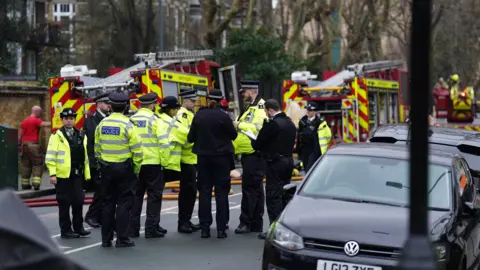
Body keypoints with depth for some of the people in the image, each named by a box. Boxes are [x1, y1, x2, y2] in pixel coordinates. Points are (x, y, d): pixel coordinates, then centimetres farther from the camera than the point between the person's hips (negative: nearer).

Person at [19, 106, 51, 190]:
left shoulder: (24, 121, 14)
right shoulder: (36, 120, -8)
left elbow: (19, 135, 14)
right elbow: (45, 124, -25)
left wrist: (19, 145, 18)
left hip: (24, 144, 7)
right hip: (34, 144, -7)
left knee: (25, 165, 13)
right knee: (37, 164, -2)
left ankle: (25, 184, 16)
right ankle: (36, 183, -12)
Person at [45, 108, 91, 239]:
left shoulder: (81, 135, 12)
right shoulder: (57, 136, -3)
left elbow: (85, 156, 14)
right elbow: (50, 156, -7)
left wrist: (87, 174, 11)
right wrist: (52, 174, -14)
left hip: (77, 174, 4)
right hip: (63, 175, -4)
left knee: (78, 201, 5)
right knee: (64, 203, 2)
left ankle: (78, 227, 18)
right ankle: (65, 230, 10)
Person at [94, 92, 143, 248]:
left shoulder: (102, 125, 2)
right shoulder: (127, 125, -13)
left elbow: (97, 149, 7)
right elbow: (137, 150, -13)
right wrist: (136, 168, -1)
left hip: (106, 167, 5)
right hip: (124, 168, -4)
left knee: (107, 202, 11)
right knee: (124, 203, 1)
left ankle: (106, 239, 14)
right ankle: (122, 238, 1)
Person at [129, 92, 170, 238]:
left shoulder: (131, 120, 4)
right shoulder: (155, 120, -8)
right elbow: (164, 143, -15)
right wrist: (164, 161, -5)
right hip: (153, 163, -4)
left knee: (136, 196, 12)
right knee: (154, 196, 4)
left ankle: (133, 228, 14)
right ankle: (152, 228, 3)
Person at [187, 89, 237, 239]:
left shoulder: (199, 116, -3)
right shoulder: (223, 116, -11)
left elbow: (191, 138, 1)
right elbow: (233, 135, -2)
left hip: (203, 158, 2)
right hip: (221, 158, -2)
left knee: (204, 192, 8)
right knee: (221, 192, 3)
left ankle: (205, 227, 6)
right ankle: (221, 228, 1)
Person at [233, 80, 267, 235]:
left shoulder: (260, 108, -12)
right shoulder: (249, 108, 21)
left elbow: (257, 128, -24)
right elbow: (244, 129, 23)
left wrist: (239, 125, -17)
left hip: (254, 154, -10)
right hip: (248, 153, 10)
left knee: (249, 187, -9)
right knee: (256, 189, 12)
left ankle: (246, 222, -8)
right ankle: (256, 224, 16)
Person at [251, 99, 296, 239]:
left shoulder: (271, 124, -17)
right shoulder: (290, 123, 11)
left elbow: (258, 144, -15)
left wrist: (253, 142, 9)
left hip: (275, 163, -9)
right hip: (288, 161, 9)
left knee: (273, 196, -4)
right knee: (284, 195, 15)